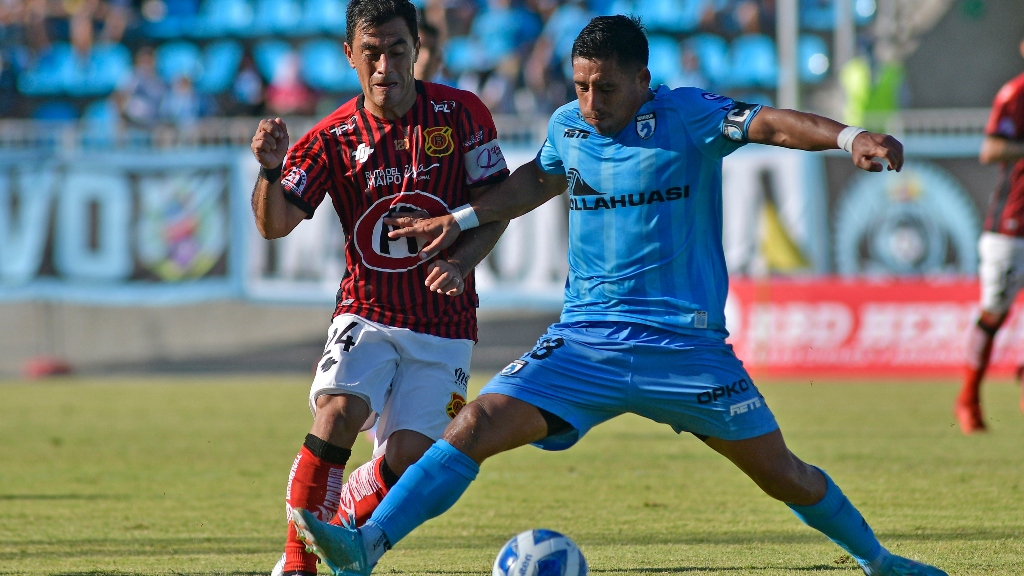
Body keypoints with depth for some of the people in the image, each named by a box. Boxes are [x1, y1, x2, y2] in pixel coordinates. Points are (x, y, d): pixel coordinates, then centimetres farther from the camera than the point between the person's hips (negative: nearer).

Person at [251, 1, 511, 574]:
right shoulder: (333, 138, -3)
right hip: (367, 313, 0)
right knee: (338, 411, -25)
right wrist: (270, 168, -30)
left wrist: (459, 263, -17)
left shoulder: (461, 114, -4)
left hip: (443, 324, 0)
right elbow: (275, 224, -10)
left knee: (407, 458, -10)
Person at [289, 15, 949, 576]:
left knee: (779, 470, 2)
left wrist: (849, 137, -39)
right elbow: (538, 180, 29)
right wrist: (461, 221, 27)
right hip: (584, 340, 3)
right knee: (477, 426, -15)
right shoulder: (568, 126, 6)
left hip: (685, 342, -3)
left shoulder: (686, 116, -8)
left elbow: (769, 124, -23)